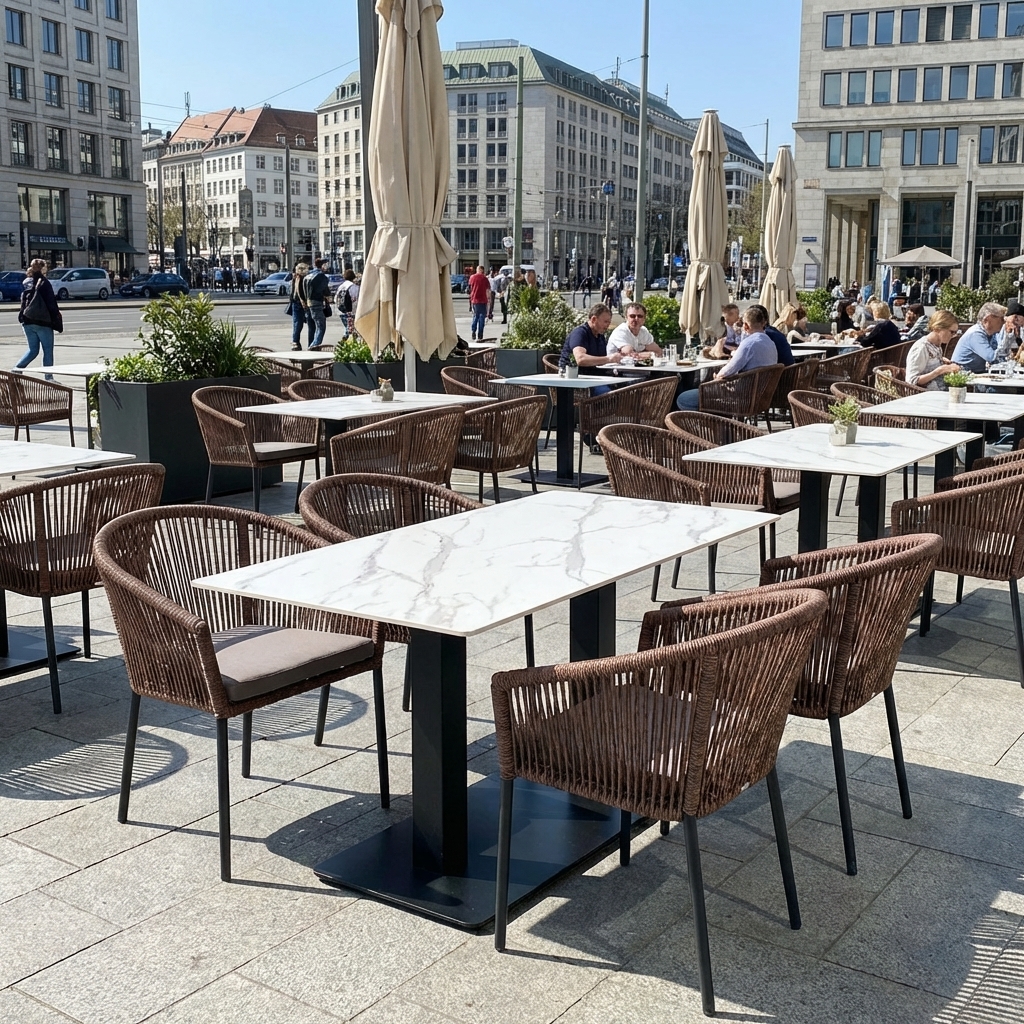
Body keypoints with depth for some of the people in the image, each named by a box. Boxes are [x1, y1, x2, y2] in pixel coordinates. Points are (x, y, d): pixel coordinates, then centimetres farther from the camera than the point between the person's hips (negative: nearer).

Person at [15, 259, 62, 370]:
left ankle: (18, 367, 0)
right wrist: (59, 325, -9)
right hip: (42, 323, -6)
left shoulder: (26, 283, 10)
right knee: (48, 351, 4)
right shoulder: (44, 283, -10)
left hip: (27, 322, 6)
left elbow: (23, 303, 15)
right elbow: (52, 304, -11)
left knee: (33, 349, 15)